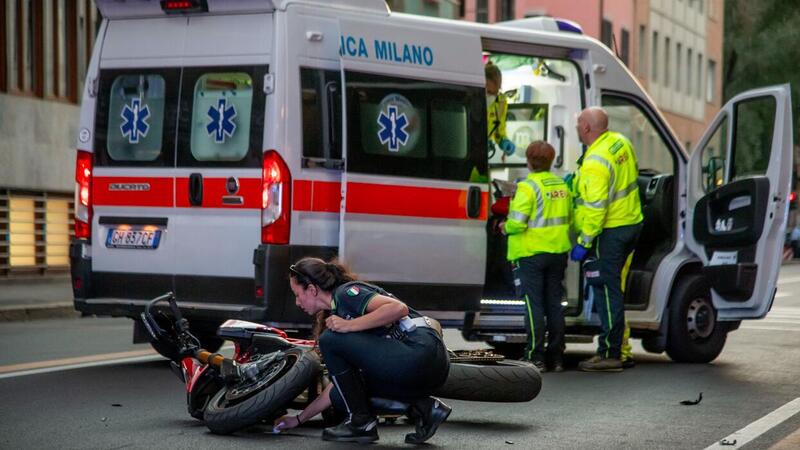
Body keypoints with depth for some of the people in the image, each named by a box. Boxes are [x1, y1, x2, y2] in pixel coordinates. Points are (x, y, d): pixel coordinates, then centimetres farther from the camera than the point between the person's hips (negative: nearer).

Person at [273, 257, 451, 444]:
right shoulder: (336, 311, 23)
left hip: (421, 350, -10)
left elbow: (398, 308, -21)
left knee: (330, 341, -9)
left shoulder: (346, 292, -4)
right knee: (341, 396, 14)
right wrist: (299, 419, 30)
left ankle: (361, 422, 0)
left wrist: (349, 326, -16)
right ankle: (424, 408, 7)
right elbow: (340, 380, 27)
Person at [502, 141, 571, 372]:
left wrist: (506, 228, -1)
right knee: (554, 303, 12)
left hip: (531, 253, -6)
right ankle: (557, 357, 15)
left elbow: (517, 223, -21)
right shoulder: (561, 185, 7)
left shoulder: (527, 187, -15)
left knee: (534, 304, -1)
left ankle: (536, 357, -2)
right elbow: (569, 218, 13)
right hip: (558, 251, 6)